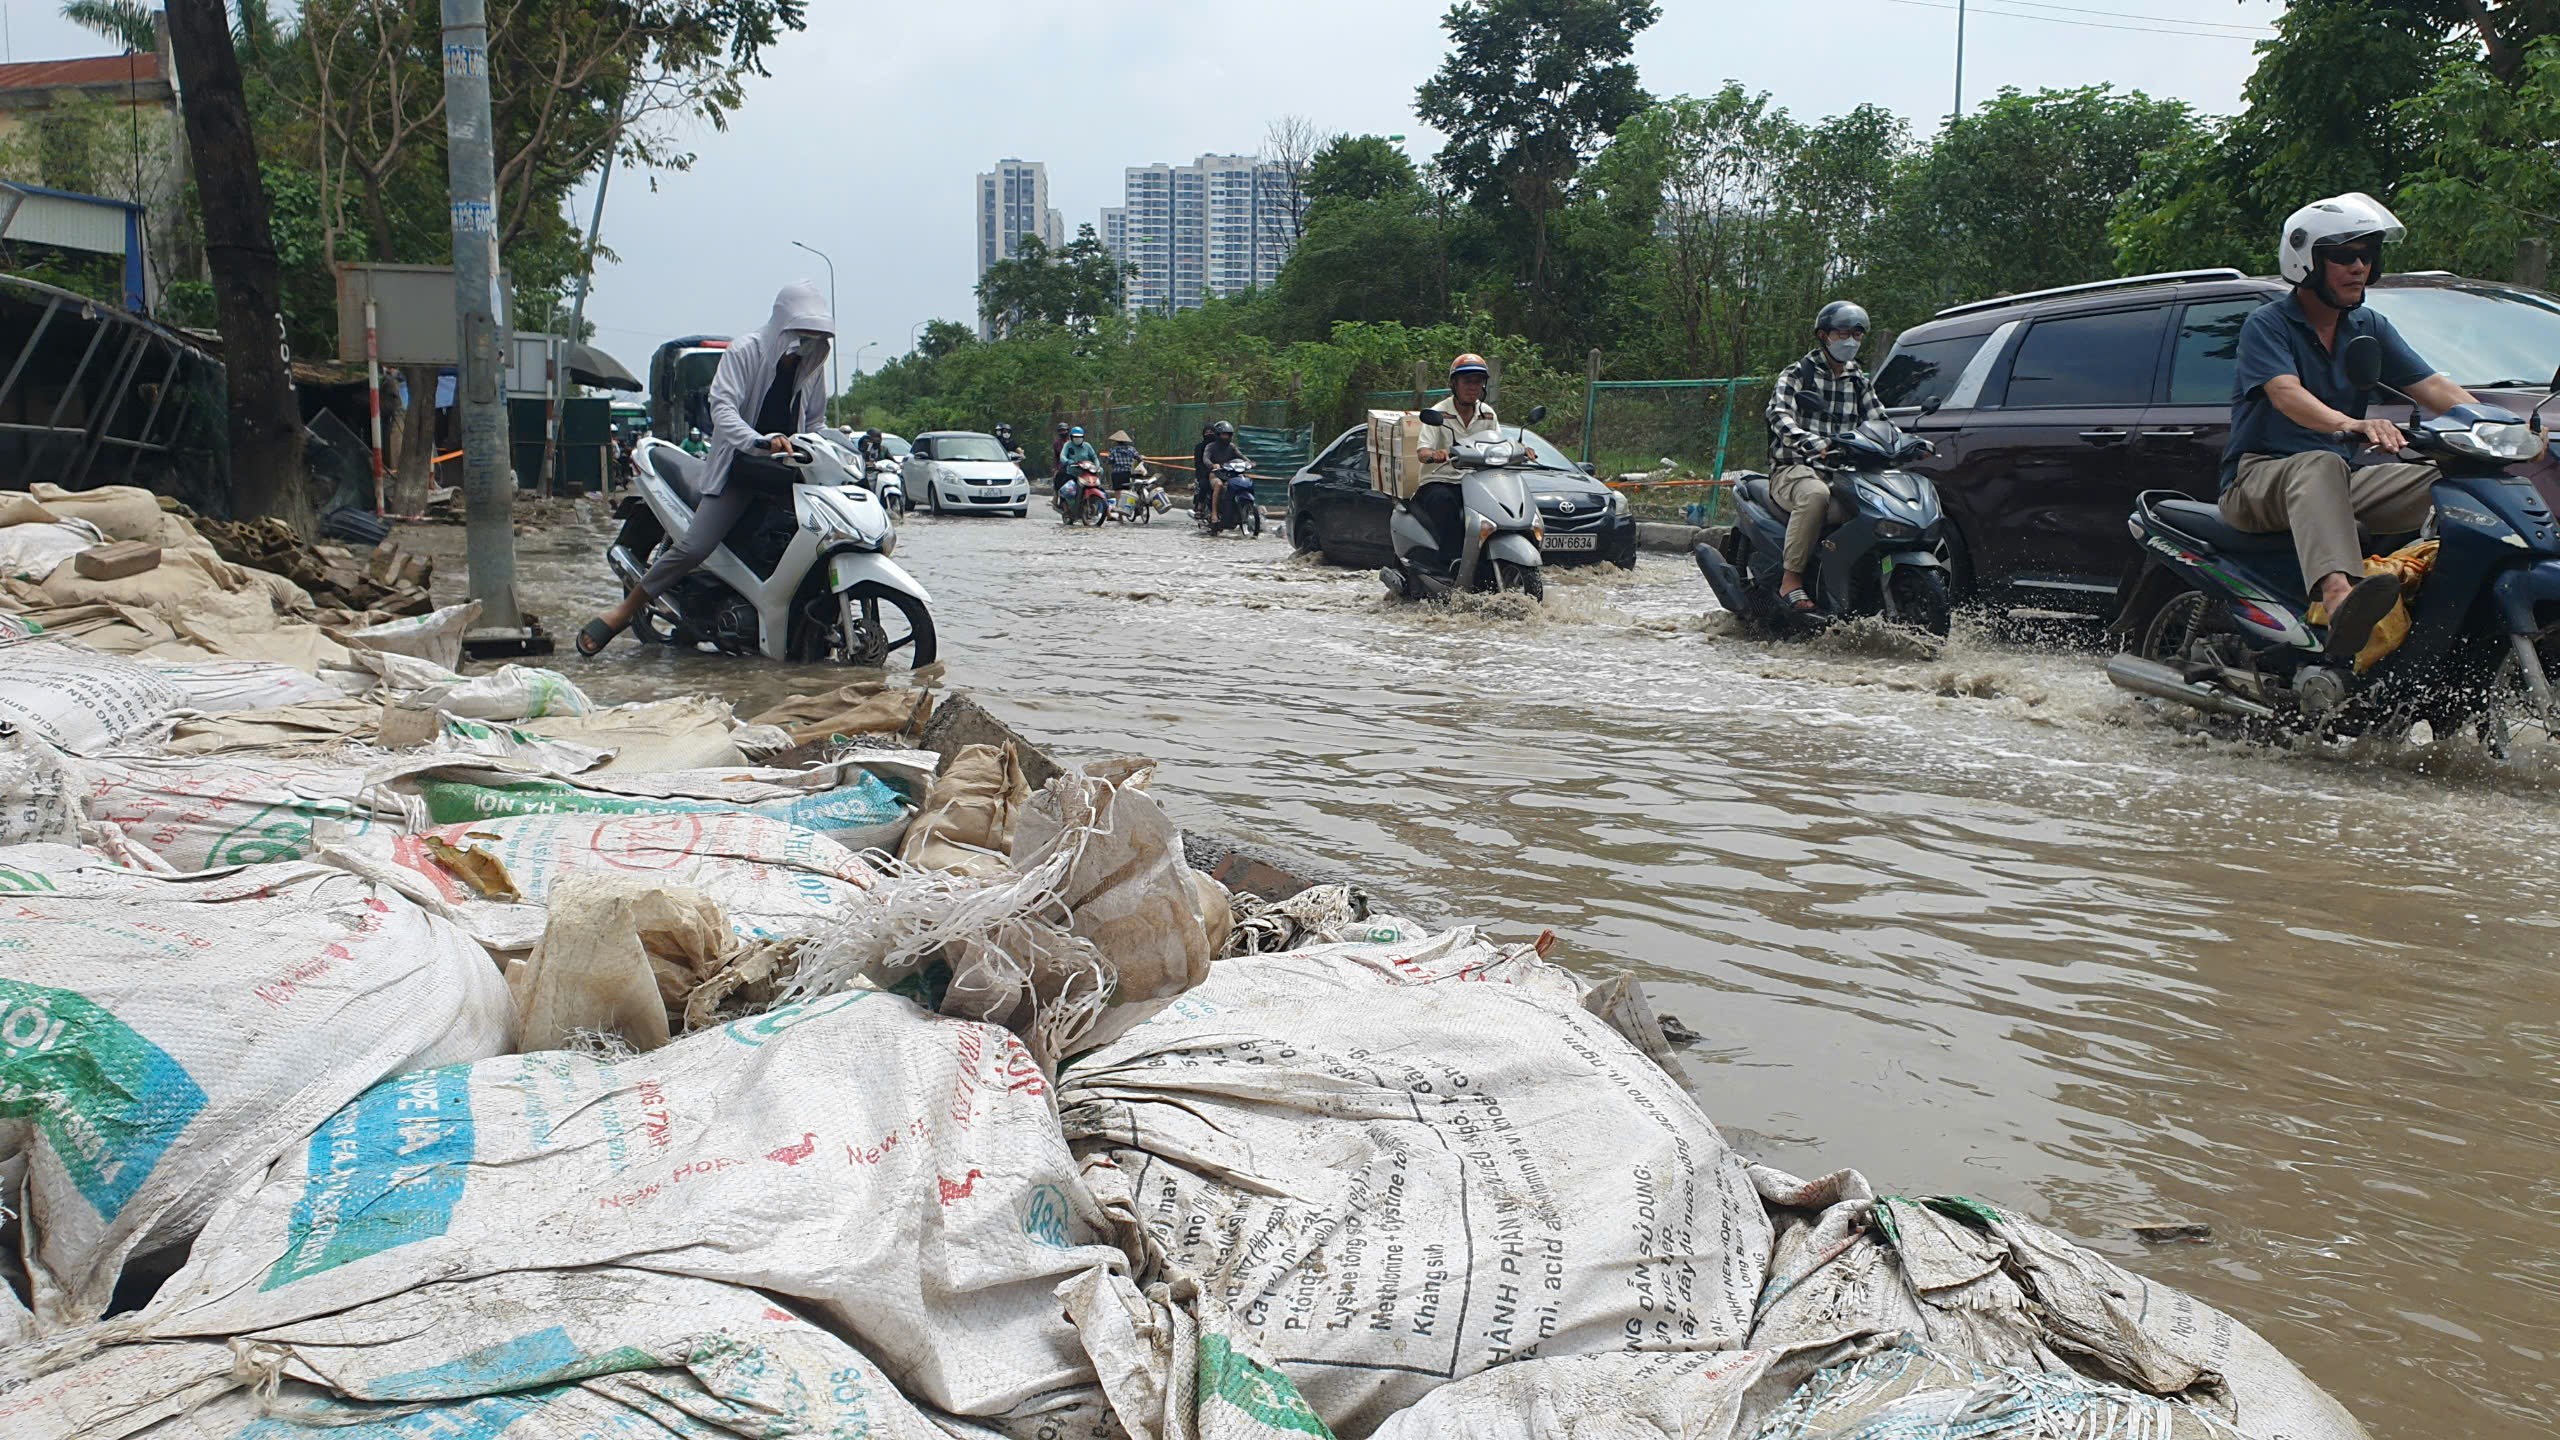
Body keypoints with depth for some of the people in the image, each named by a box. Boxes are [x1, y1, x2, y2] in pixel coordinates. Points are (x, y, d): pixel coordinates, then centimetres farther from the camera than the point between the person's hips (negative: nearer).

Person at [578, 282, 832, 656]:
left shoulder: (813, 364, 10)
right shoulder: (746, 350, -8)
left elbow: (815, 421, 22)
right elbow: (722, 407, -22)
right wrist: (762, 442, -37)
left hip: (785, 470, 6)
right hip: (738, 468, -6)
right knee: (694, 547, -17)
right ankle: (623, 611, -3)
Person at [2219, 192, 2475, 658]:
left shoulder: (2369, 327, 15)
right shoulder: (2266, 324, -6)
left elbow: (2431, 385, 5)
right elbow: (2285, 394, -25)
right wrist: (2351, 424, -45)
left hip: (2343, 479, 7)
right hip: (2260, 477, -7)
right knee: (2319, 465, -41)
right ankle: (2338, 598, -65)